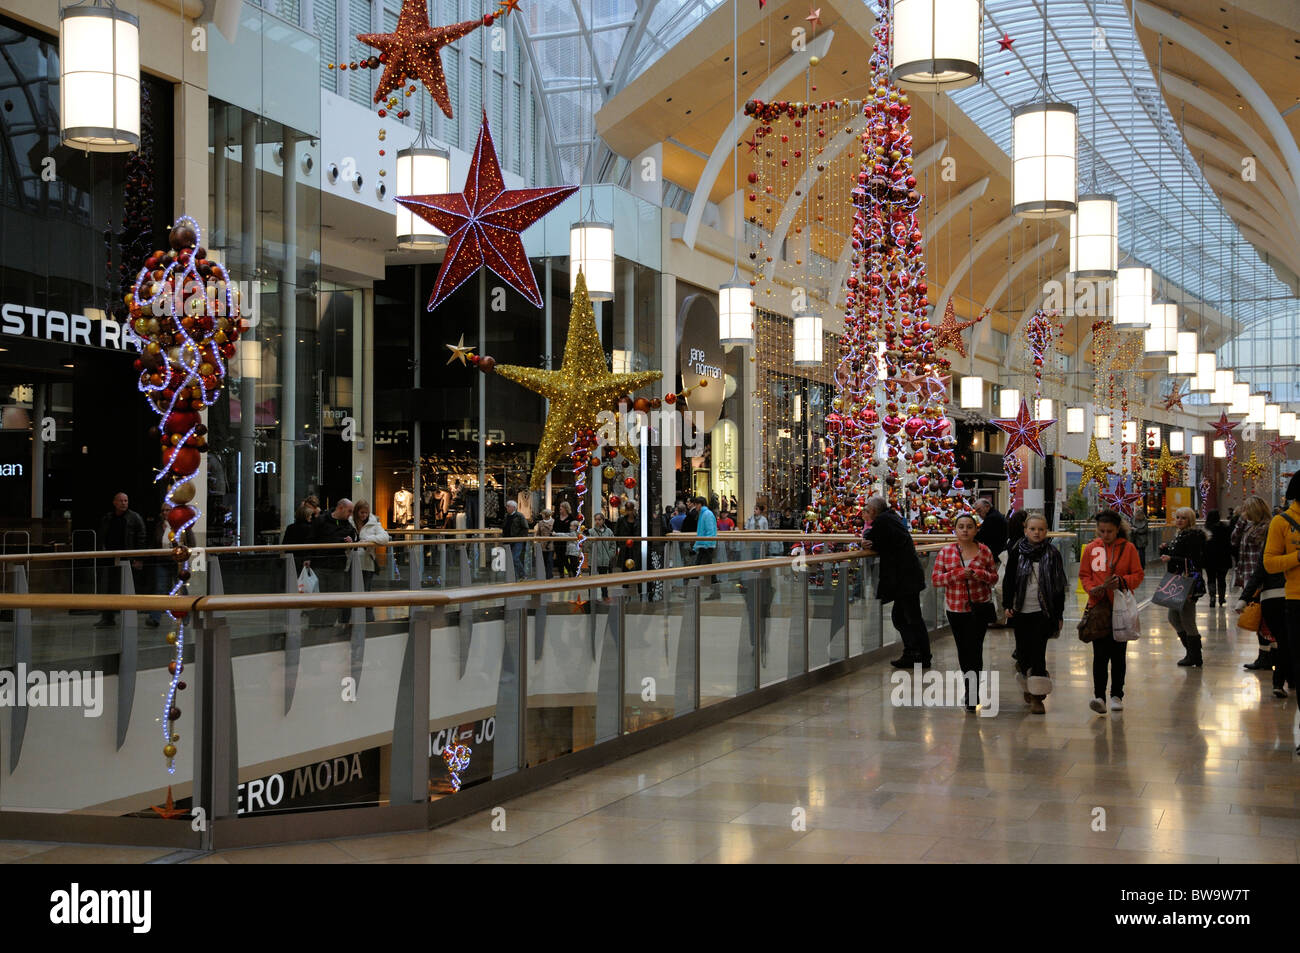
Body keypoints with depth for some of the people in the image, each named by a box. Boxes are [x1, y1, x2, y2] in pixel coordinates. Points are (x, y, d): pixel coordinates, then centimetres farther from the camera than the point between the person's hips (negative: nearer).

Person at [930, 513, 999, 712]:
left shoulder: (984, 551, 0)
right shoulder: (945, 552, 0)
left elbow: (994, 577, 7)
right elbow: (935, 579, -3)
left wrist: (981, 574, -15)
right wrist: (958, 574, -17)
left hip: (980, 606, -2)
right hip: (955, 606, 2)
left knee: (975, 649, -10)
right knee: (962, 649, 11)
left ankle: (972, 696, -7)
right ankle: (970, 686, 31)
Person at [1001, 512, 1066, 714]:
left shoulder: (1052, 554, 1)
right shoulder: (1016, 553, 3)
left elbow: (1059, 586, 4)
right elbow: (1008, 580, 7)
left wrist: (1059, 614, 1)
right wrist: (1007, 605, -3)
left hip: (1043, 612, -2)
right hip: (1021, 611, 2)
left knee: (1038, 653, -7)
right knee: (1023, 651, 6)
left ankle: (1037, 696, -2)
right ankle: (1027, 687, 28)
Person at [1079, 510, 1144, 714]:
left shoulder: (1128, 548, 0)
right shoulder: (1091, 549, 3)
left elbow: (1138, 575, 1)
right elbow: (1084, 575, 8)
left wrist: (1121, 582, -17)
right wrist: (1092, 589, -11)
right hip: (1098, 606, 0)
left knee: (1118, 653, 8)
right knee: (1100, 653, -7)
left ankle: (1117, 695, 18)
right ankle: (1099, 696, -10)